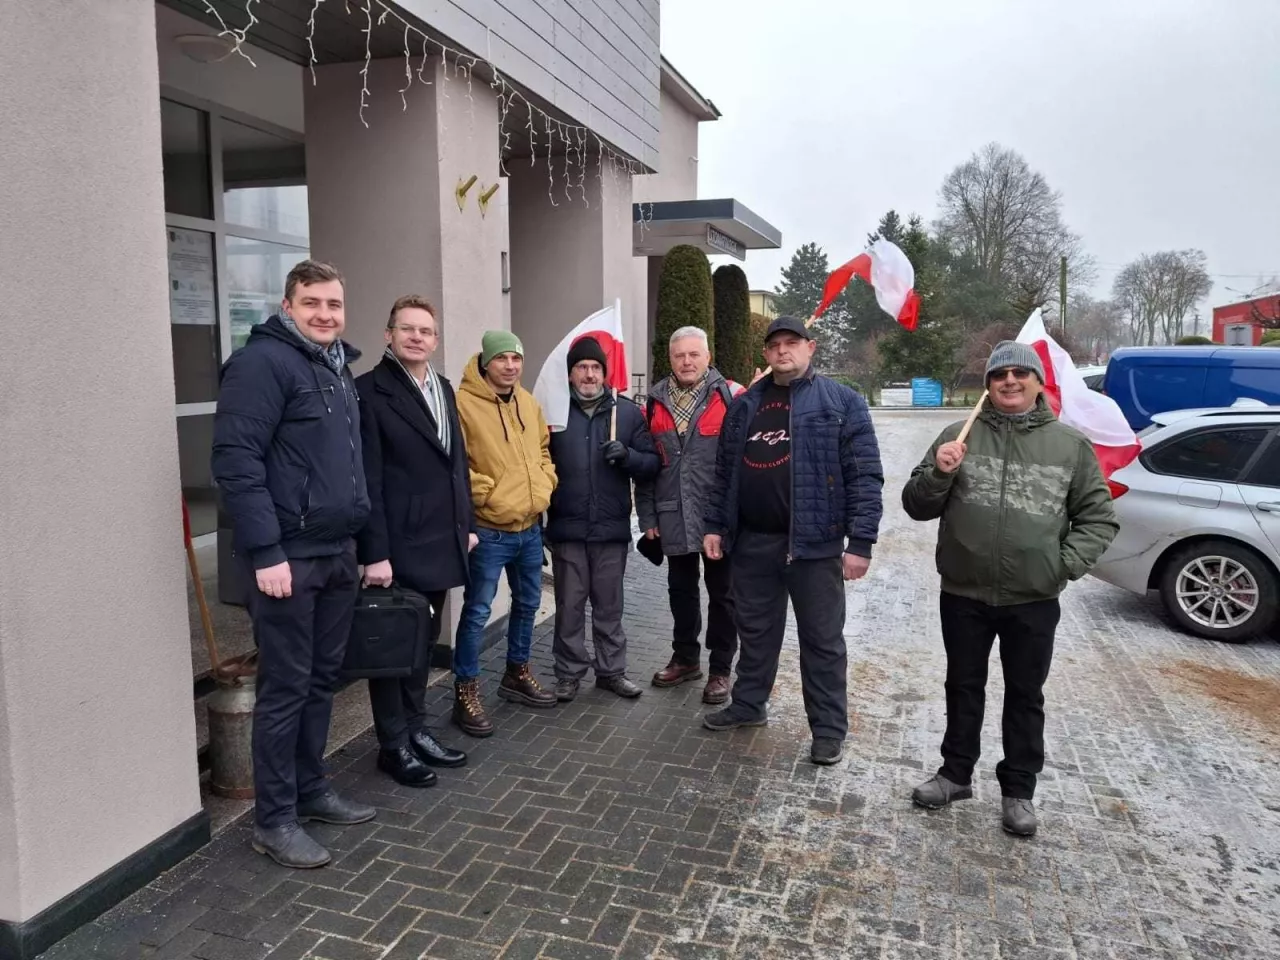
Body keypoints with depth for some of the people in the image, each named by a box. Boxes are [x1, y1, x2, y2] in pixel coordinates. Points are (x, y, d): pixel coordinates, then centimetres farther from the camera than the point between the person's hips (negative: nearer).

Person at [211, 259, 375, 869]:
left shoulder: (339, 367, 16)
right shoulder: (262, 362, -12)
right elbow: (236, 462, -19)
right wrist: (266, 551, -23)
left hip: (338, 552, 8)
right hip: (289, 555, -8)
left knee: (322, 680, 15)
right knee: (286, 688, 0)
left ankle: (311, 790, 29)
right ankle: (274, 819, 13)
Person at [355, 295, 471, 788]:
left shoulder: (443, 388, 13)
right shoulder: (371, 390, -10)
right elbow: (369, 478, -15)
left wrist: (467, 523, 14)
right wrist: (375, 551, -18)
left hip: (440, 540, 7)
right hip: (398, 544, -7)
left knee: (424, 640, 16)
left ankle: (415, 729, 30)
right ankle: (394, 745, 18)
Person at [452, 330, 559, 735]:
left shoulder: (528, 403, 9)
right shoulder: (463, 404, -14)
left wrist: (545, 484, 7)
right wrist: (483, 492, -18)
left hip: (530, 526, 8)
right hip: (489, 530, -7)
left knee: (527, 603, 18)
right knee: (477, 611, -1)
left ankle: (517, 673, 36)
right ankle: (466, 691, 12)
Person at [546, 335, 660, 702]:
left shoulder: (628, 412, 4)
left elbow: (652, 464, 4)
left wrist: (627, 456, -17)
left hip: (612, 529, 1)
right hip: (567, 529, -1)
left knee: (609, 607, 13)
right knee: (570, 607, 8)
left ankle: (611, 671, 26)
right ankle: (569, 674, 21)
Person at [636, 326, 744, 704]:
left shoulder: (732, 397, -6)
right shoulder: (655, 402, 6)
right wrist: (648, 516, 5)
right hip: (673, 518, 4)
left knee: (722, 594, 8)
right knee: (681, 590, 17)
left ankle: (720, 669, 21)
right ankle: (685, 658, 33)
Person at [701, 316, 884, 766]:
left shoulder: (842, 403, -4)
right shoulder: (745, 404, 11)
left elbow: (865, 476, -9)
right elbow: (725, 472, 15)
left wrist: (860, 541, -15)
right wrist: (715, 525, 9)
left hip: (814, 541, -4)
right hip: (752, 541, 5)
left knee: (822, 640, 6)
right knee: (754, 631, 17)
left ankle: (829, 729, 19)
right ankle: (748, 705, 34)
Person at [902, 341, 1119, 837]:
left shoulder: (1070, 445, 2)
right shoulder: (960, 436, 2)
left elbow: (1099, 516, 6)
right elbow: (917, 506, 2)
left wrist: (1068, 563, -9)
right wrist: (939, 474, -18)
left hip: (1033, 601, 0)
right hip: (963, 595, 1)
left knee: (1025, 697, 12)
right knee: (964, 688, 15)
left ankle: (1018, 790, 27)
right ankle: (956, 773, 32)